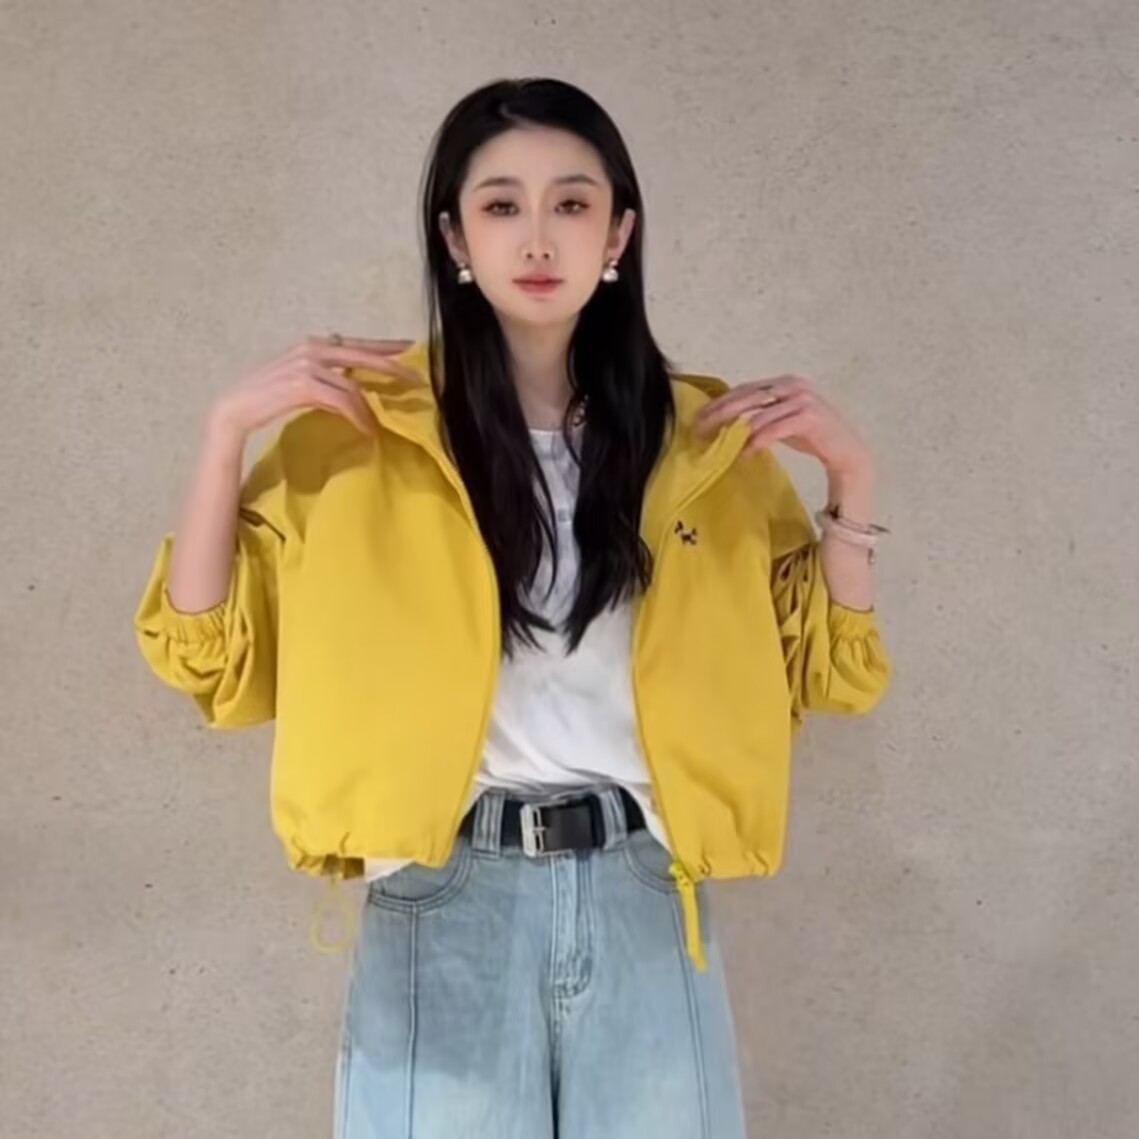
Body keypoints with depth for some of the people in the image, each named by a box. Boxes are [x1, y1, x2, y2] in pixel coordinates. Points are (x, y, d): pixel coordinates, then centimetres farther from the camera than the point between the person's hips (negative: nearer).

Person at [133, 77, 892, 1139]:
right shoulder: (363, 427, -2)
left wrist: (849, 472, -3)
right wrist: (228, 430, -12)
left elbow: (825, 674, 9)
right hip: (445, 907, -2)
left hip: (642, 902, 2)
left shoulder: (700, 435, 4)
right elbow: (211, 660, -2)